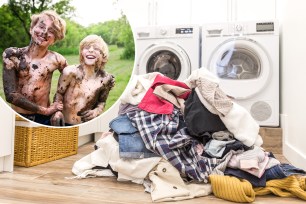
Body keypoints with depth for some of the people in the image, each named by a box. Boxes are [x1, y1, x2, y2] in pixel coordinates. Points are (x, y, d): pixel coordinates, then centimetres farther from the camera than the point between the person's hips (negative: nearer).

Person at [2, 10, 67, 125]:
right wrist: (45, 110, -15)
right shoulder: (12, 55, -7)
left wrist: (58, 110, -7)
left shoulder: (56, 59, -8)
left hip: (44, 120, 0)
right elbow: (10, 94, -11)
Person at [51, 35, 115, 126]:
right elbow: (59, 94, -1)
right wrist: (57, 111, -17)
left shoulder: (105, 79, -8)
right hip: (63, 123, -1)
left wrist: (96, 111, -13)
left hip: (87, 125, 2)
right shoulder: (70, 72, -12)